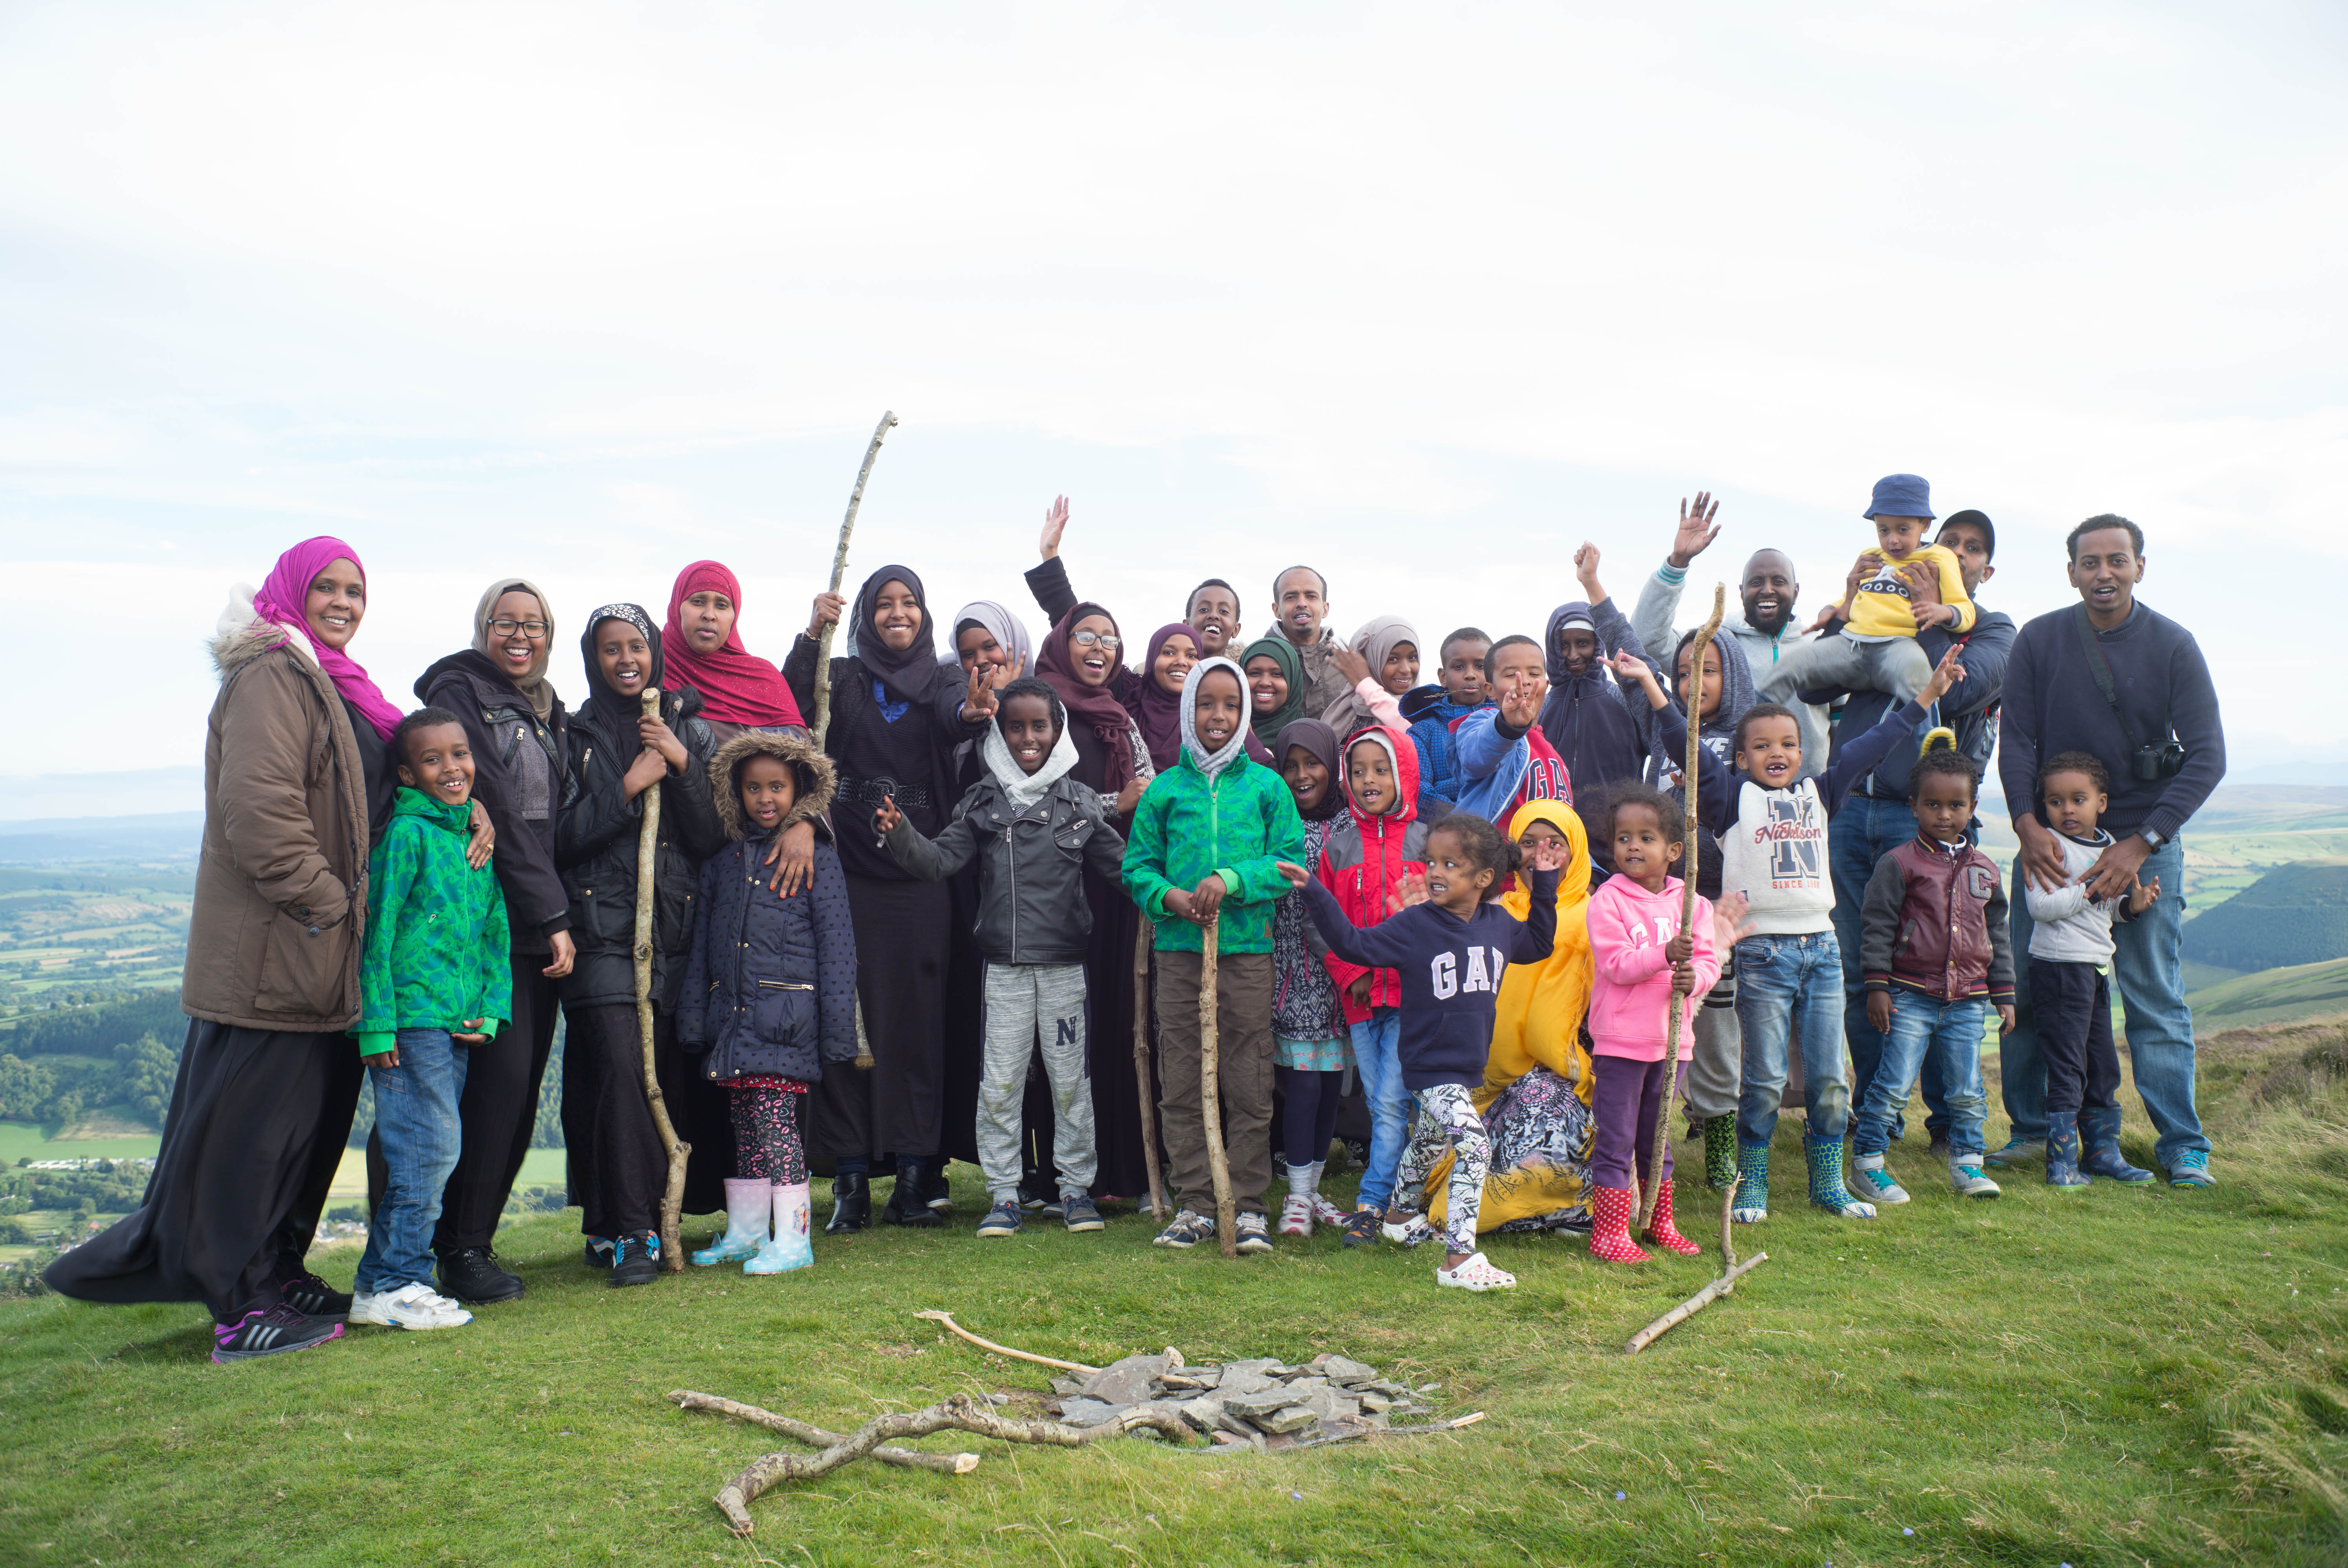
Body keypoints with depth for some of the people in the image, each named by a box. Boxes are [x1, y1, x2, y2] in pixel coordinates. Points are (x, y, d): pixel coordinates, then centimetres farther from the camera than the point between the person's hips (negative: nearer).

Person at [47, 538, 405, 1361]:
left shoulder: (331, 685, 20)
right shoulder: (270, 677, -13)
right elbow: (257, 805, -23)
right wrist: (322, 899, -19)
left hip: (318, 952, 10)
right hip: (269, 952, -10)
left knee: (313, 1118, 17)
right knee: (251, 1123, -2)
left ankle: (278, 1272, 30)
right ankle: (241, 1308, 7)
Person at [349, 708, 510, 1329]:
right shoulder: (405, 832, -8)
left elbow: (494, 931, 17)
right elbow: (377, 930, -9)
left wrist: (490, 1010, 7)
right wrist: (376, 1023, -11)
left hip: (459, 1025, 7)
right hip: (410, 1021, -7)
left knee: (419, 1154, 11)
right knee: (430, 1148, -8)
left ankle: (379, 1281, 21)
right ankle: (397, 1285, 4)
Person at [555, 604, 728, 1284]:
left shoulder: (693, 732, 13)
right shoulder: (574, 738, 10)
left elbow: (715, 836, 4)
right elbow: (562, 838, 0)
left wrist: (683, 765, -7)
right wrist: (628, 788, -7)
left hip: (678, 929, 2)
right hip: (603, 933, -2)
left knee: (675, 1072, -2)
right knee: (618, 1068, -14)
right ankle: (629, 1233, -10)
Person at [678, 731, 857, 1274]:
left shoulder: (817, 859, -1)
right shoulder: (722, 863, 13)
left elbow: (837, 951, -3)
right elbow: (701, 948, 16)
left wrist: (837, 1035, -7)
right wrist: (692, 1022, 11)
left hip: (786, 1019, -5)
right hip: (732, 1019, 5)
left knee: (775, 1121, -8)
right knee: (745, 1127, 12)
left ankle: (792, 1239, 0)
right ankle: (745, 1232, 24)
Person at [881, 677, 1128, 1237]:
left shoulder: (1080, 801, 4)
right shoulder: (982, 802, 5)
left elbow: (1121, 862, 5)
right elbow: (941, 860, -1)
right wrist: (900, 834, -17)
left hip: (1065, 964, 0)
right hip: (1004, 965, 1)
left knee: (1070, 1080, 8)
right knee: (999, 1084, 4)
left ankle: (1076, 1188, 21)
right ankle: (1003, 1193, 15)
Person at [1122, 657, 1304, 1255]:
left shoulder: (1267, 787, 5)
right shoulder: (1165, 789, 8)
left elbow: (1289, 861, 1)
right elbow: (1137, 866, 9)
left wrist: (1232, 880, -13)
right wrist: (1168, 896, -10)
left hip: (1247, 947, -1)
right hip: (1179, 949, 1)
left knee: (1249, 1087, 2)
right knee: (1182, 1086, 5)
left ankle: (1248, 1206, 13)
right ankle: (1194, 1204, 16)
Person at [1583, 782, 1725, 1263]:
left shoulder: (1690, 903, 5)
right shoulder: (1607, 900, -9)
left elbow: (1708, 960, 1)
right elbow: (1616, 964, -18)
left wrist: (1694, 977, -21)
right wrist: (1665, 955, -31)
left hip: (1670, 1038, 5)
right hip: (1620, 1039, -5)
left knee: (1657, 1140, 20)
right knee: (1616, 1141, 0)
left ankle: (1659, 1224, 33)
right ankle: (1608, 1232, 9)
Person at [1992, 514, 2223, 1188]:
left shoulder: (2173, 646, -4)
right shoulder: (2039, 641, 0)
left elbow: (2207, 756, -7)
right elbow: (2015, 742, -2)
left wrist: (2140, 844, -15)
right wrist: (2027, 825, -17)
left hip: (2146, 843, -1)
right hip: (2049, 841, 1)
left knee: (2156, 998, 0)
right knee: (2024, 988, 3)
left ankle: (2183, 1147, 10)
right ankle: (2029, 1127, 16)